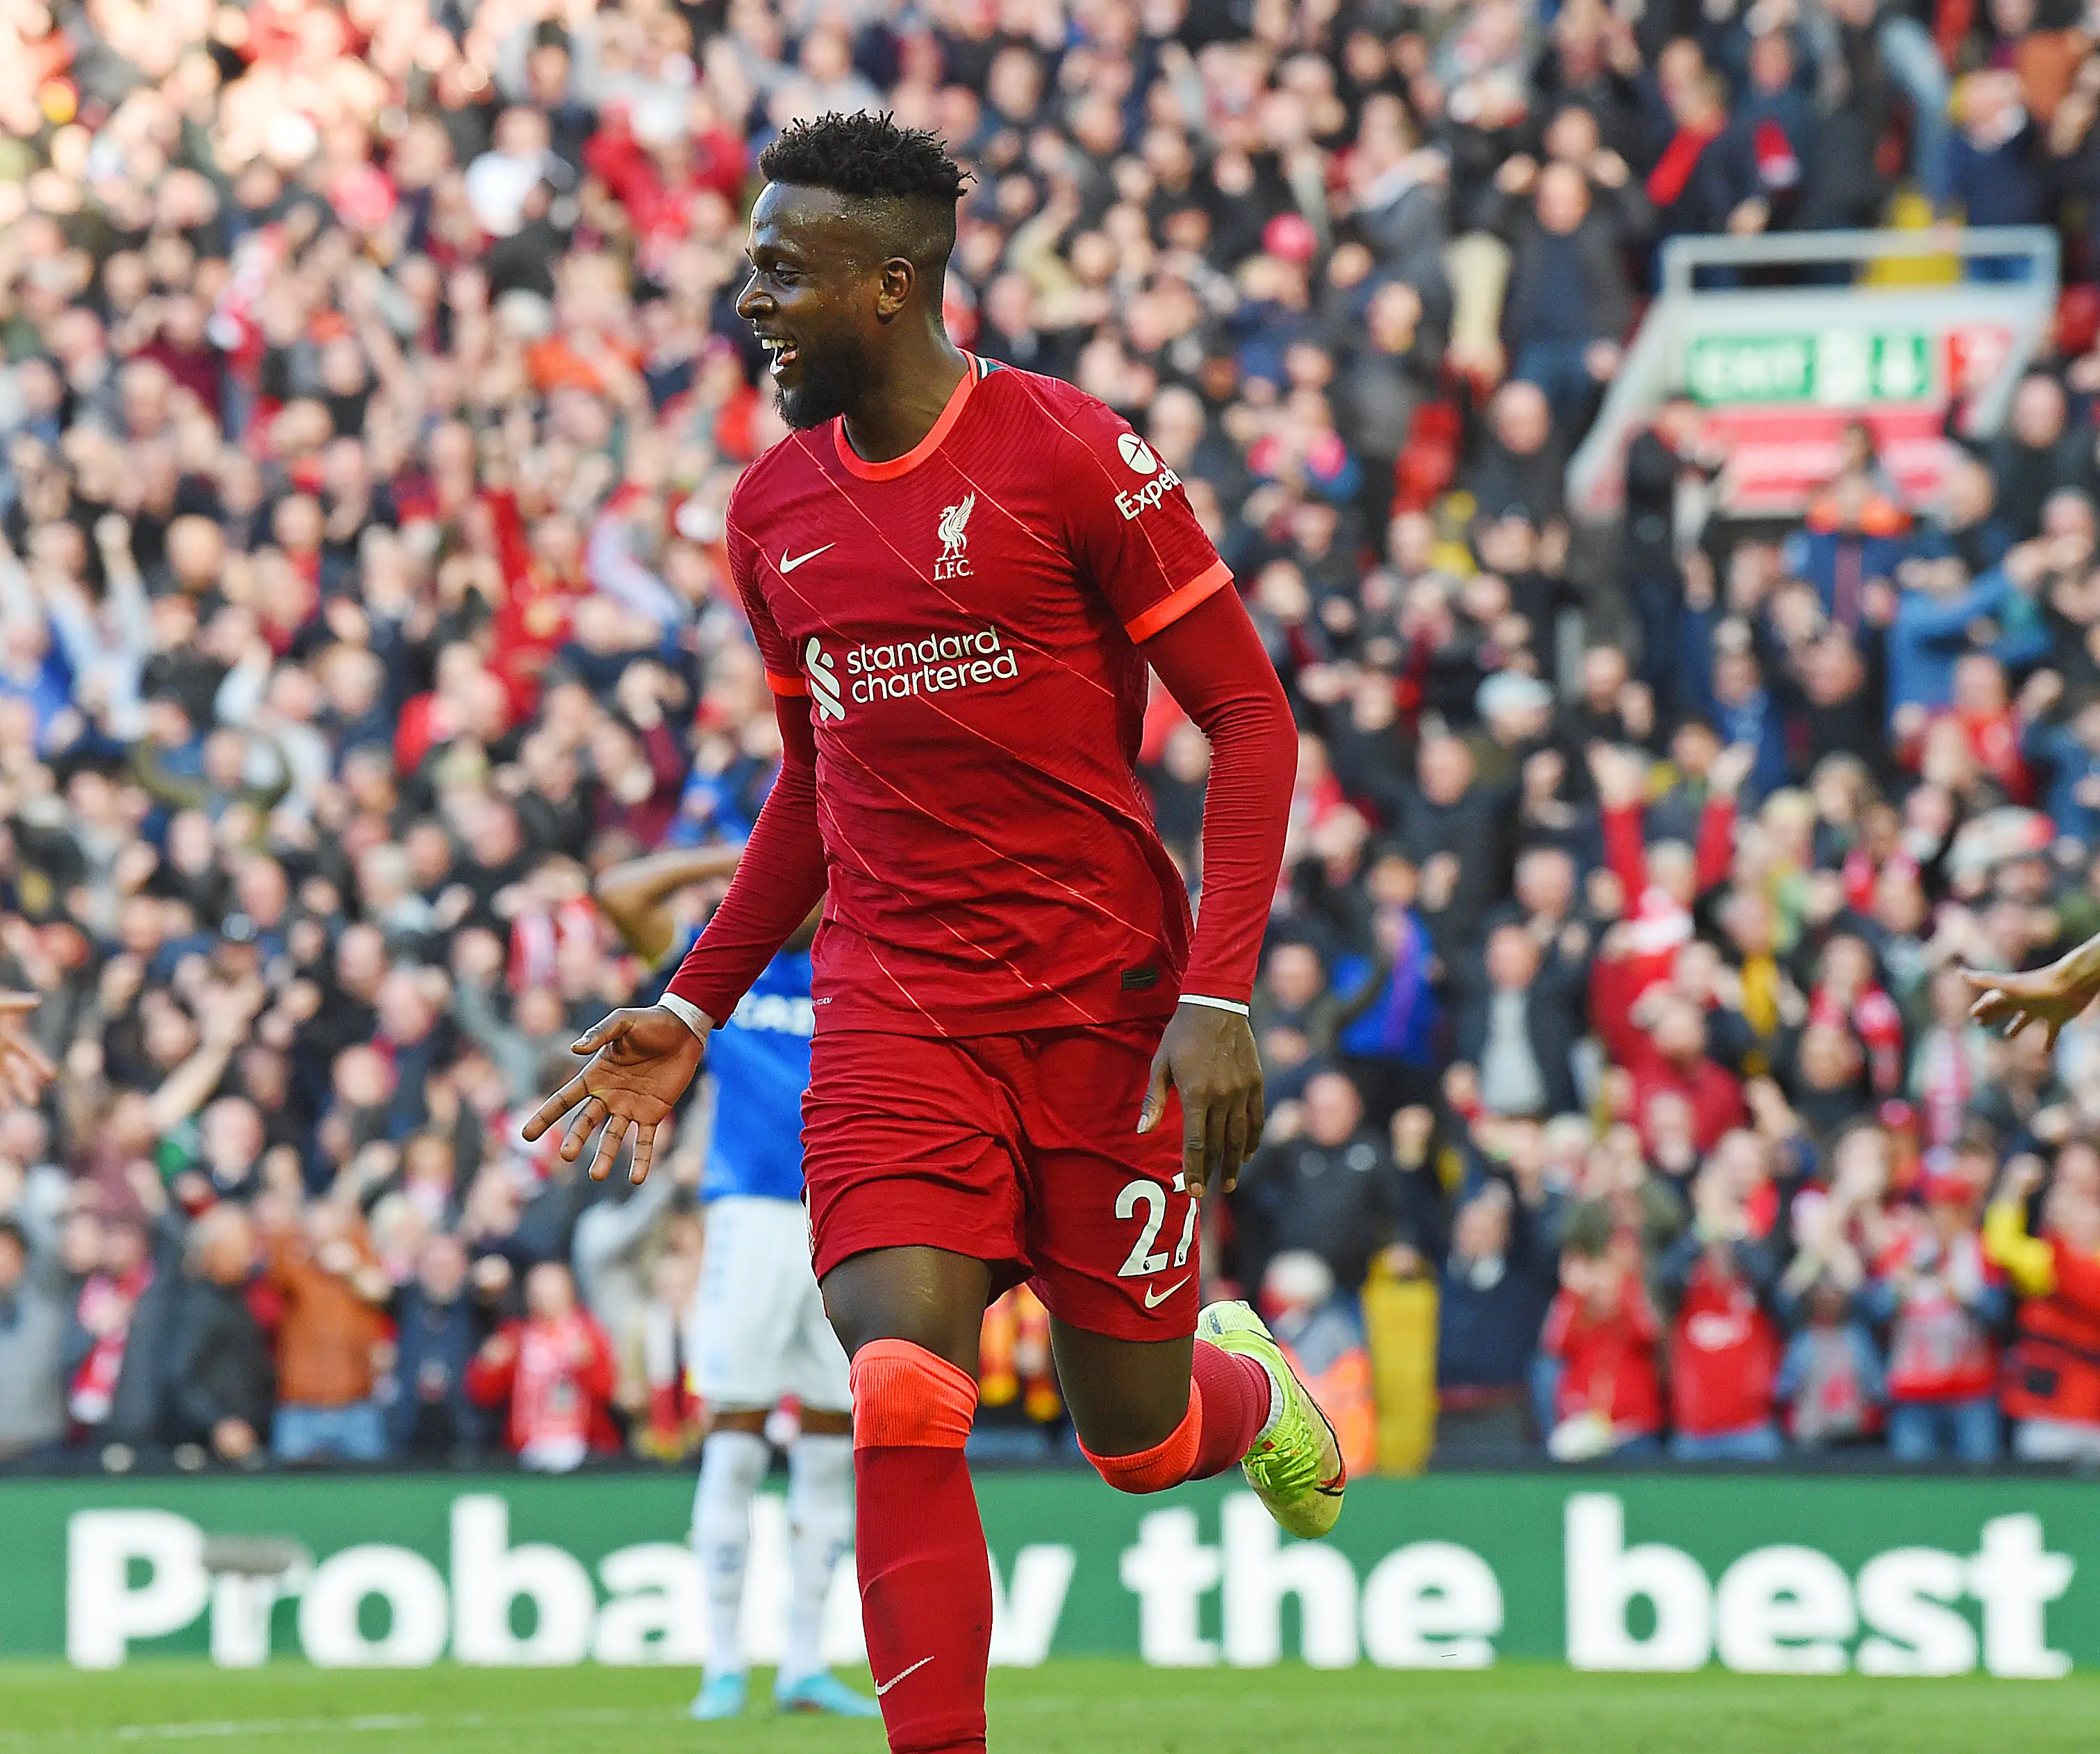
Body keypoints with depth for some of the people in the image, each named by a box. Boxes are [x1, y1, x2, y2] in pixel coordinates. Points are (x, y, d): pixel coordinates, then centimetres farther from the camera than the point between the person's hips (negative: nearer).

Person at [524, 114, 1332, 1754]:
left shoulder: (1070, 453, -9)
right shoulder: (775, 506, 9)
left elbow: (1251, 721, -7)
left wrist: (1218, 999, -15)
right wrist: (694, 1008, 16)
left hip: (1101, 997, -3)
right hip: (891, 1009, 3)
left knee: (1137, 1439, 8)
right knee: (902, 1399, -17)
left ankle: (1249, 1384, 44)